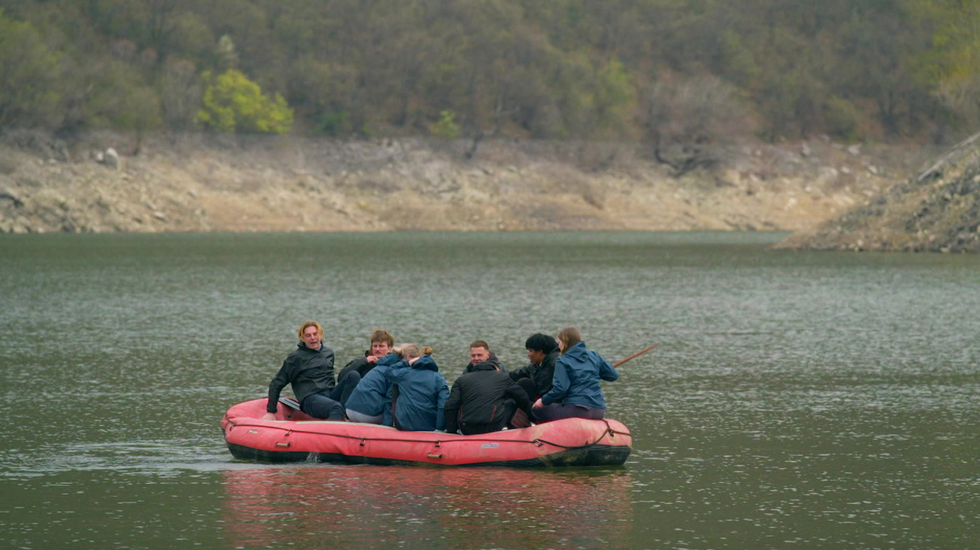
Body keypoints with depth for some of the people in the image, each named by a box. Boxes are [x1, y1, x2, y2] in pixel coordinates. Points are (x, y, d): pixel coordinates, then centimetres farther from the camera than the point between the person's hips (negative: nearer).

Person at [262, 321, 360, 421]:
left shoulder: (328, 353, 20)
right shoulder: (296, 357, 3)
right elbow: (276, 384, 4)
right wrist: (271, 412, 0)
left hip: (330, 395, 6)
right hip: (310, 400, -6)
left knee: (354, 375, -17)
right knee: (336, 407, -37)